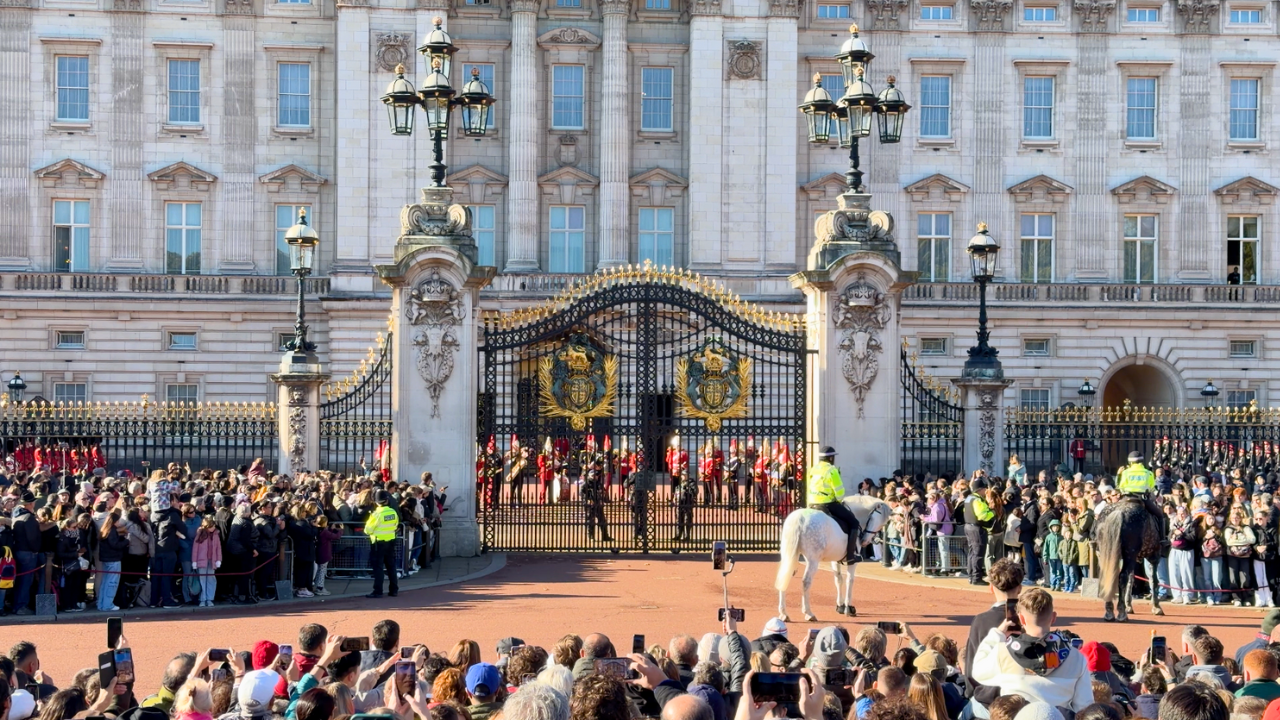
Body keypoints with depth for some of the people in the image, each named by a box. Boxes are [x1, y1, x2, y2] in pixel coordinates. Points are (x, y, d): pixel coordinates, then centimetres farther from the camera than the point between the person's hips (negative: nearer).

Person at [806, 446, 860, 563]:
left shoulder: (812, 470, 9)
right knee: (854, 523, 3)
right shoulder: (832, 470, -13)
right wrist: (839, 500, 8)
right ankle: (851, 555, -5)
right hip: (828, 505, -7)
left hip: (812, 505, 7)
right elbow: (839, 492, -14)